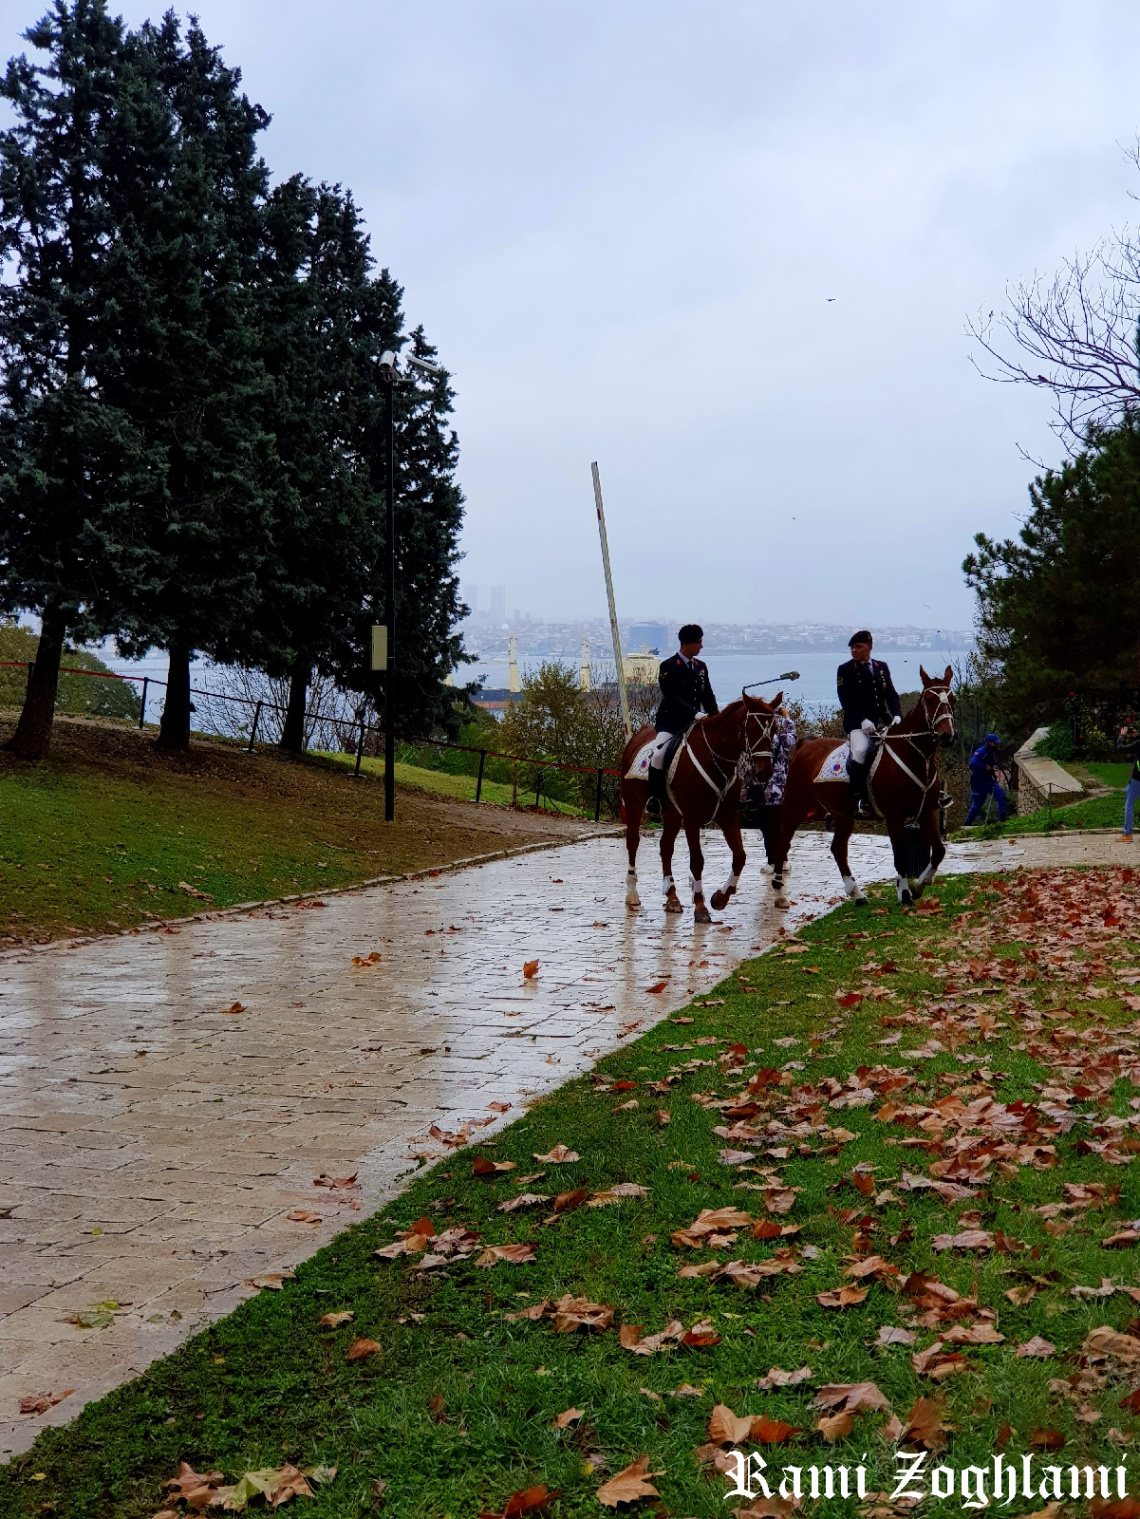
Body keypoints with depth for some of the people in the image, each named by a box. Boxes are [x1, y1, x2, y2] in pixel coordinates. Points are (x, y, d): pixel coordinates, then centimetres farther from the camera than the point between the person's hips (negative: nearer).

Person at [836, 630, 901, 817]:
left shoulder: (882, 667, 16)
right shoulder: (845, 670, 4)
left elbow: (891, 694, 12)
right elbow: (846, 701, -5)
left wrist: (897, 715, -7)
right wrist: (863, 720, -19)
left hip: (882, 721, 5)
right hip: (857, 724, -5)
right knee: (860, 751, -30)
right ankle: (859, 800, -26)